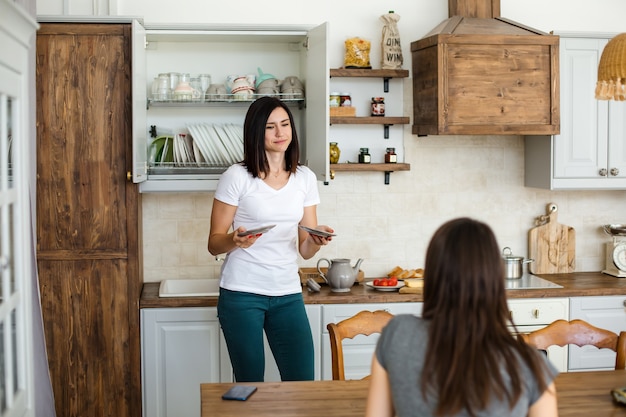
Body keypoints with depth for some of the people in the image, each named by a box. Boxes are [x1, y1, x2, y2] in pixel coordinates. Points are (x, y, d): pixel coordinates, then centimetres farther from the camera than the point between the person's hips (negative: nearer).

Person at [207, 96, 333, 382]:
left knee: (302, 383, 1)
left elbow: (305, 250, 9)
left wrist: (316, 240, -12)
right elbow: (214, 243, -2)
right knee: (250, 385, 3)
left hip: (287, 294, 3)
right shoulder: (237, 177, -4)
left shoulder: (305, 178, 8)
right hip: (242, 294, -3)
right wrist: (234, 240, -23)